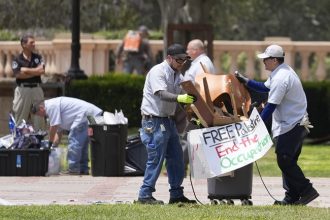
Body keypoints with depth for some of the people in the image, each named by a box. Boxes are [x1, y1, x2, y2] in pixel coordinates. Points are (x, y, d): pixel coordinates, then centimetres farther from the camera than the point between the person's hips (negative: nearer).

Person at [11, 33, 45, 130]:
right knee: (20, 118, -1)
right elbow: (18, 74, -12)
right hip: (22, 89, -3)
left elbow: (42, 71, -5)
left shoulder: (38, 57, 10)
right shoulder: (17, 60, 1)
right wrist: (35, 71, -9)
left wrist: (26, 70, -8)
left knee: (39, 118, 3)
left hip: (36, 89, 3)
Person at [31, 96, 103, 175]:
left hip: (86, 115, -11)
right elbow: (58, 131, 28)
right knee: (82, 143, 18)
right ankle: (83, 169, 23)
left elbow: (54, 127, -10)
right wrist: (54, 146, 22)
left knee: (74, 141, -9)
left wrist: (50, 143, 2)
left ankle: (73, 170, -10)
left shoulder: (51, 106, -8)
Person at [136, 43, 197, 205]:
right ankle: (145, 195, -3)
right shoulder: (158, 72, -14)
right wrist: (180, 98, -42)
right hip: (154, 120, -9)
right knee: (156, 158, -9)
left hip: (168, 120, 9)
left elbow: (184, 97, 13)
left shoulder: (177, 76, 12)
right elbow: (161, 94, -28)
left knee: (176, 157, 9)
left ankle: (176, 194, 16)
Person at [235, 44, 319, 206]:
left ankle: (307, 190, -10)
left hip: (290, 127, -11)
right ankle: (291, 198, 12)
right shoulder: (283, 72, 12)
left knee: (285, 161, -10)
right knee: (288, 162, 11)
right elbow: (265, 87, 27)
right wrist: (245, 81, 21)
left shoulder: (281, 78, -21)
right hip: (297, 125, 11)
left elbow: (271, 106, -21)